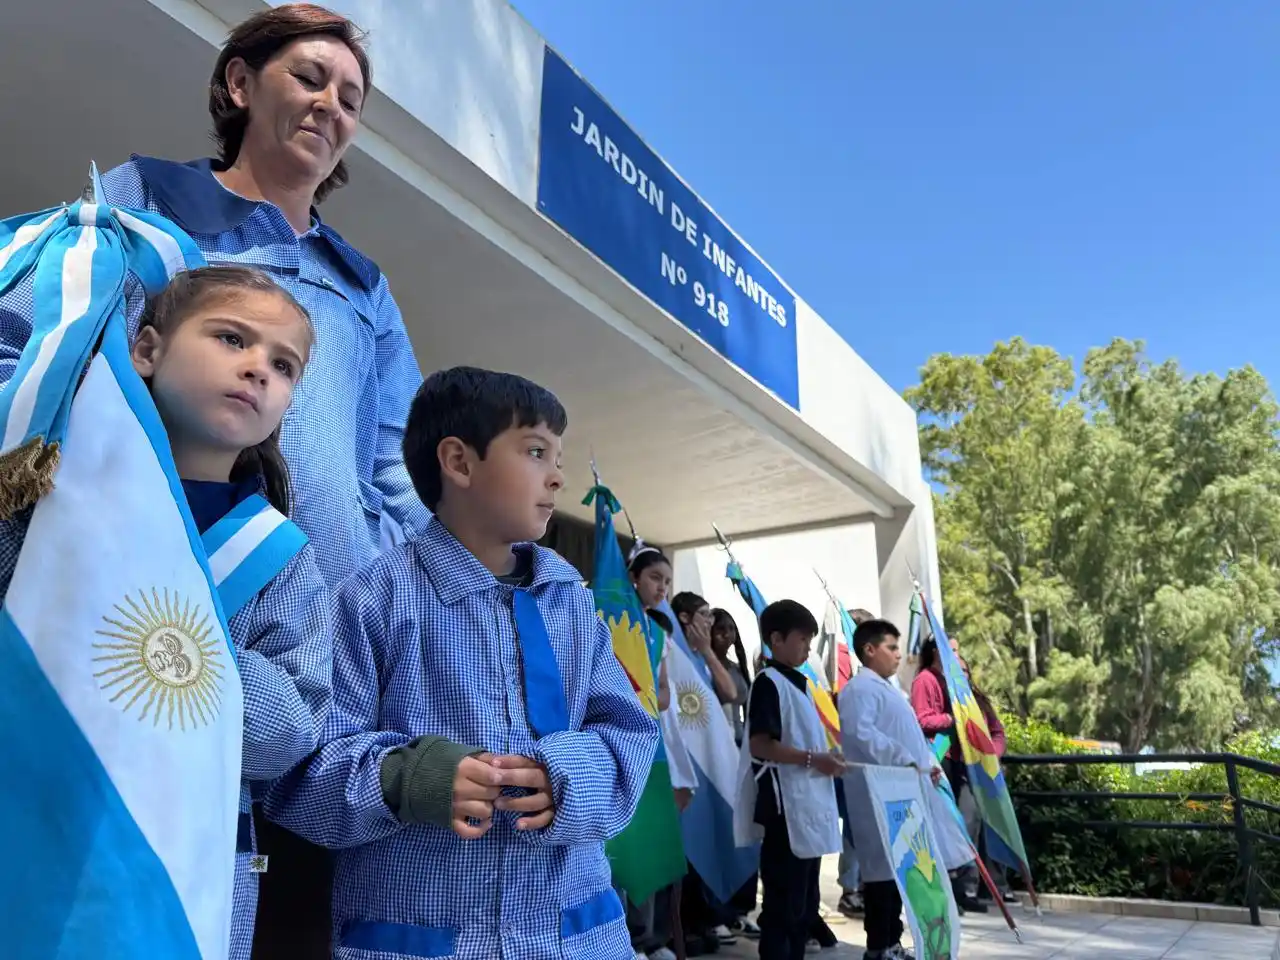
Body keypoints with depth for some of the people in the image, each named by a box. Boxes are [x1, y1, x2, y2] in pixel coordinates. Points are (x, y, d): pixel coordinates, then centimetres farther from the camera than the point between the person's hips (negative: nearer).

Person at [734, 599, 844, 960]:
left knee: (806, 901, 17)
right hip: (786, 807, -10)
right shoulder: (769, 683, -12)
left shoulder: (800, 683, 15)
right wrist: (813, 759, -19)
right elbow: (760, 745, -20)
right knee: (783, 901, -3)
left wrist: (827, 757, 8)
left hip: (810, 804, 10)